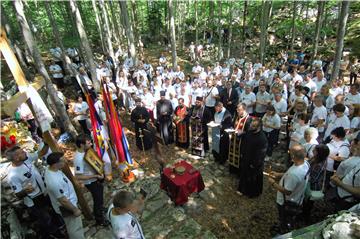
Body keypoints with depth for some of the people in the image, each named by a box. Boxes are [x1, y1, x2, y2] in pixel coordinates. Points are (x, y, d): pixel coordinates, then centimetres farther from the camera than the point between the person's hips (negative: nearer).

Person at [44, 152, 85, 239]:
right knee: (75, 229, 12)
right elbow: (63, 200, -28)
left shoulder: (49, 169, -11)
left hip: (68, 203, 10)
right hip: (66, 207, -10)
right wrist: (75, 210, -17)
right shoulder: (54, 181, -39)